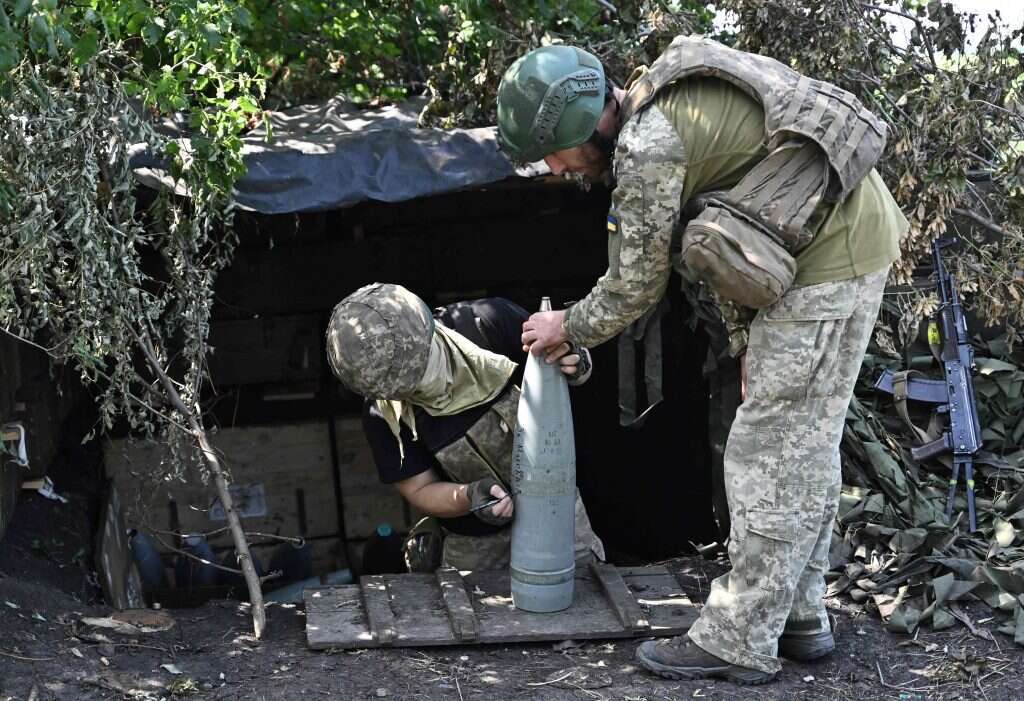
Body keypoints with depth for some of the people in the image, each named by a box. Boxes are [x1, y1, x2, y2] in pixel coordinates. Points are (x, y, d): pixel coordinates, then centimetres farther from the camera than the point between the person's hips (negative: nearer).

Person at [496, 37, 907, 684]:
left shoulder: (647, 147, -21)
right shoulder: (665, 104, 11)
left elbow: (638, 284, -9)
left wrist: (568, 328, 8)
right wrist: (747, 340, 19)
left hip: (826, 261, -10)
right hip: (850, 237, 10)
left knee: (770, 453, -5)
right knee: (806, 446, 15)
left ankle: (740, 641, 3)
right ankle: (799, 617, 25)